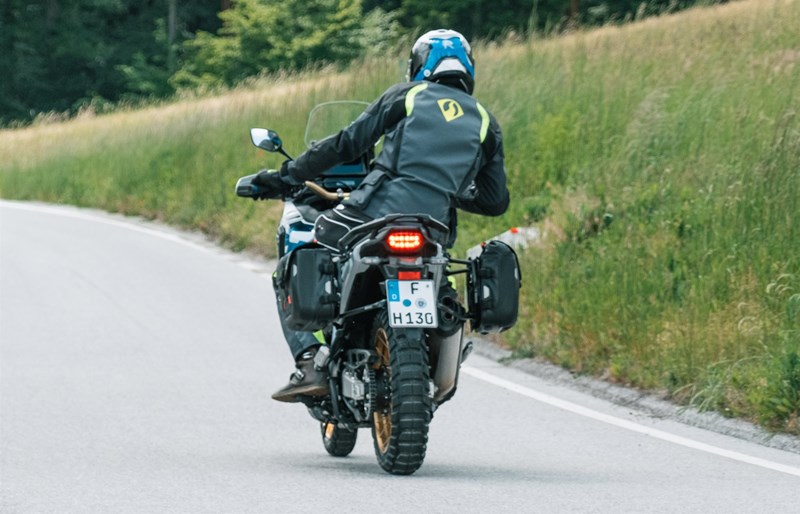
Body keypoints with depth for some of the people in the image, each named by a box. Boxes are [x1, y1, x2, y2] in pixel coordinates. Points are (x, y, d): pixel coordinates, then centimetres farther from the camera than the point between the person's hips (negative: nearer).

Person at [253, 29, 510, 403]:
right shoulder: (486, 123, 18)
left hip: (376, 213, -4)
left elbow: (347, 144, 5)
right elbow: (496, 201, 17)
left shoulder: (405, 95, 11)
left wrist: (288, 176, 12)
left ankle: (310, 365, -11)